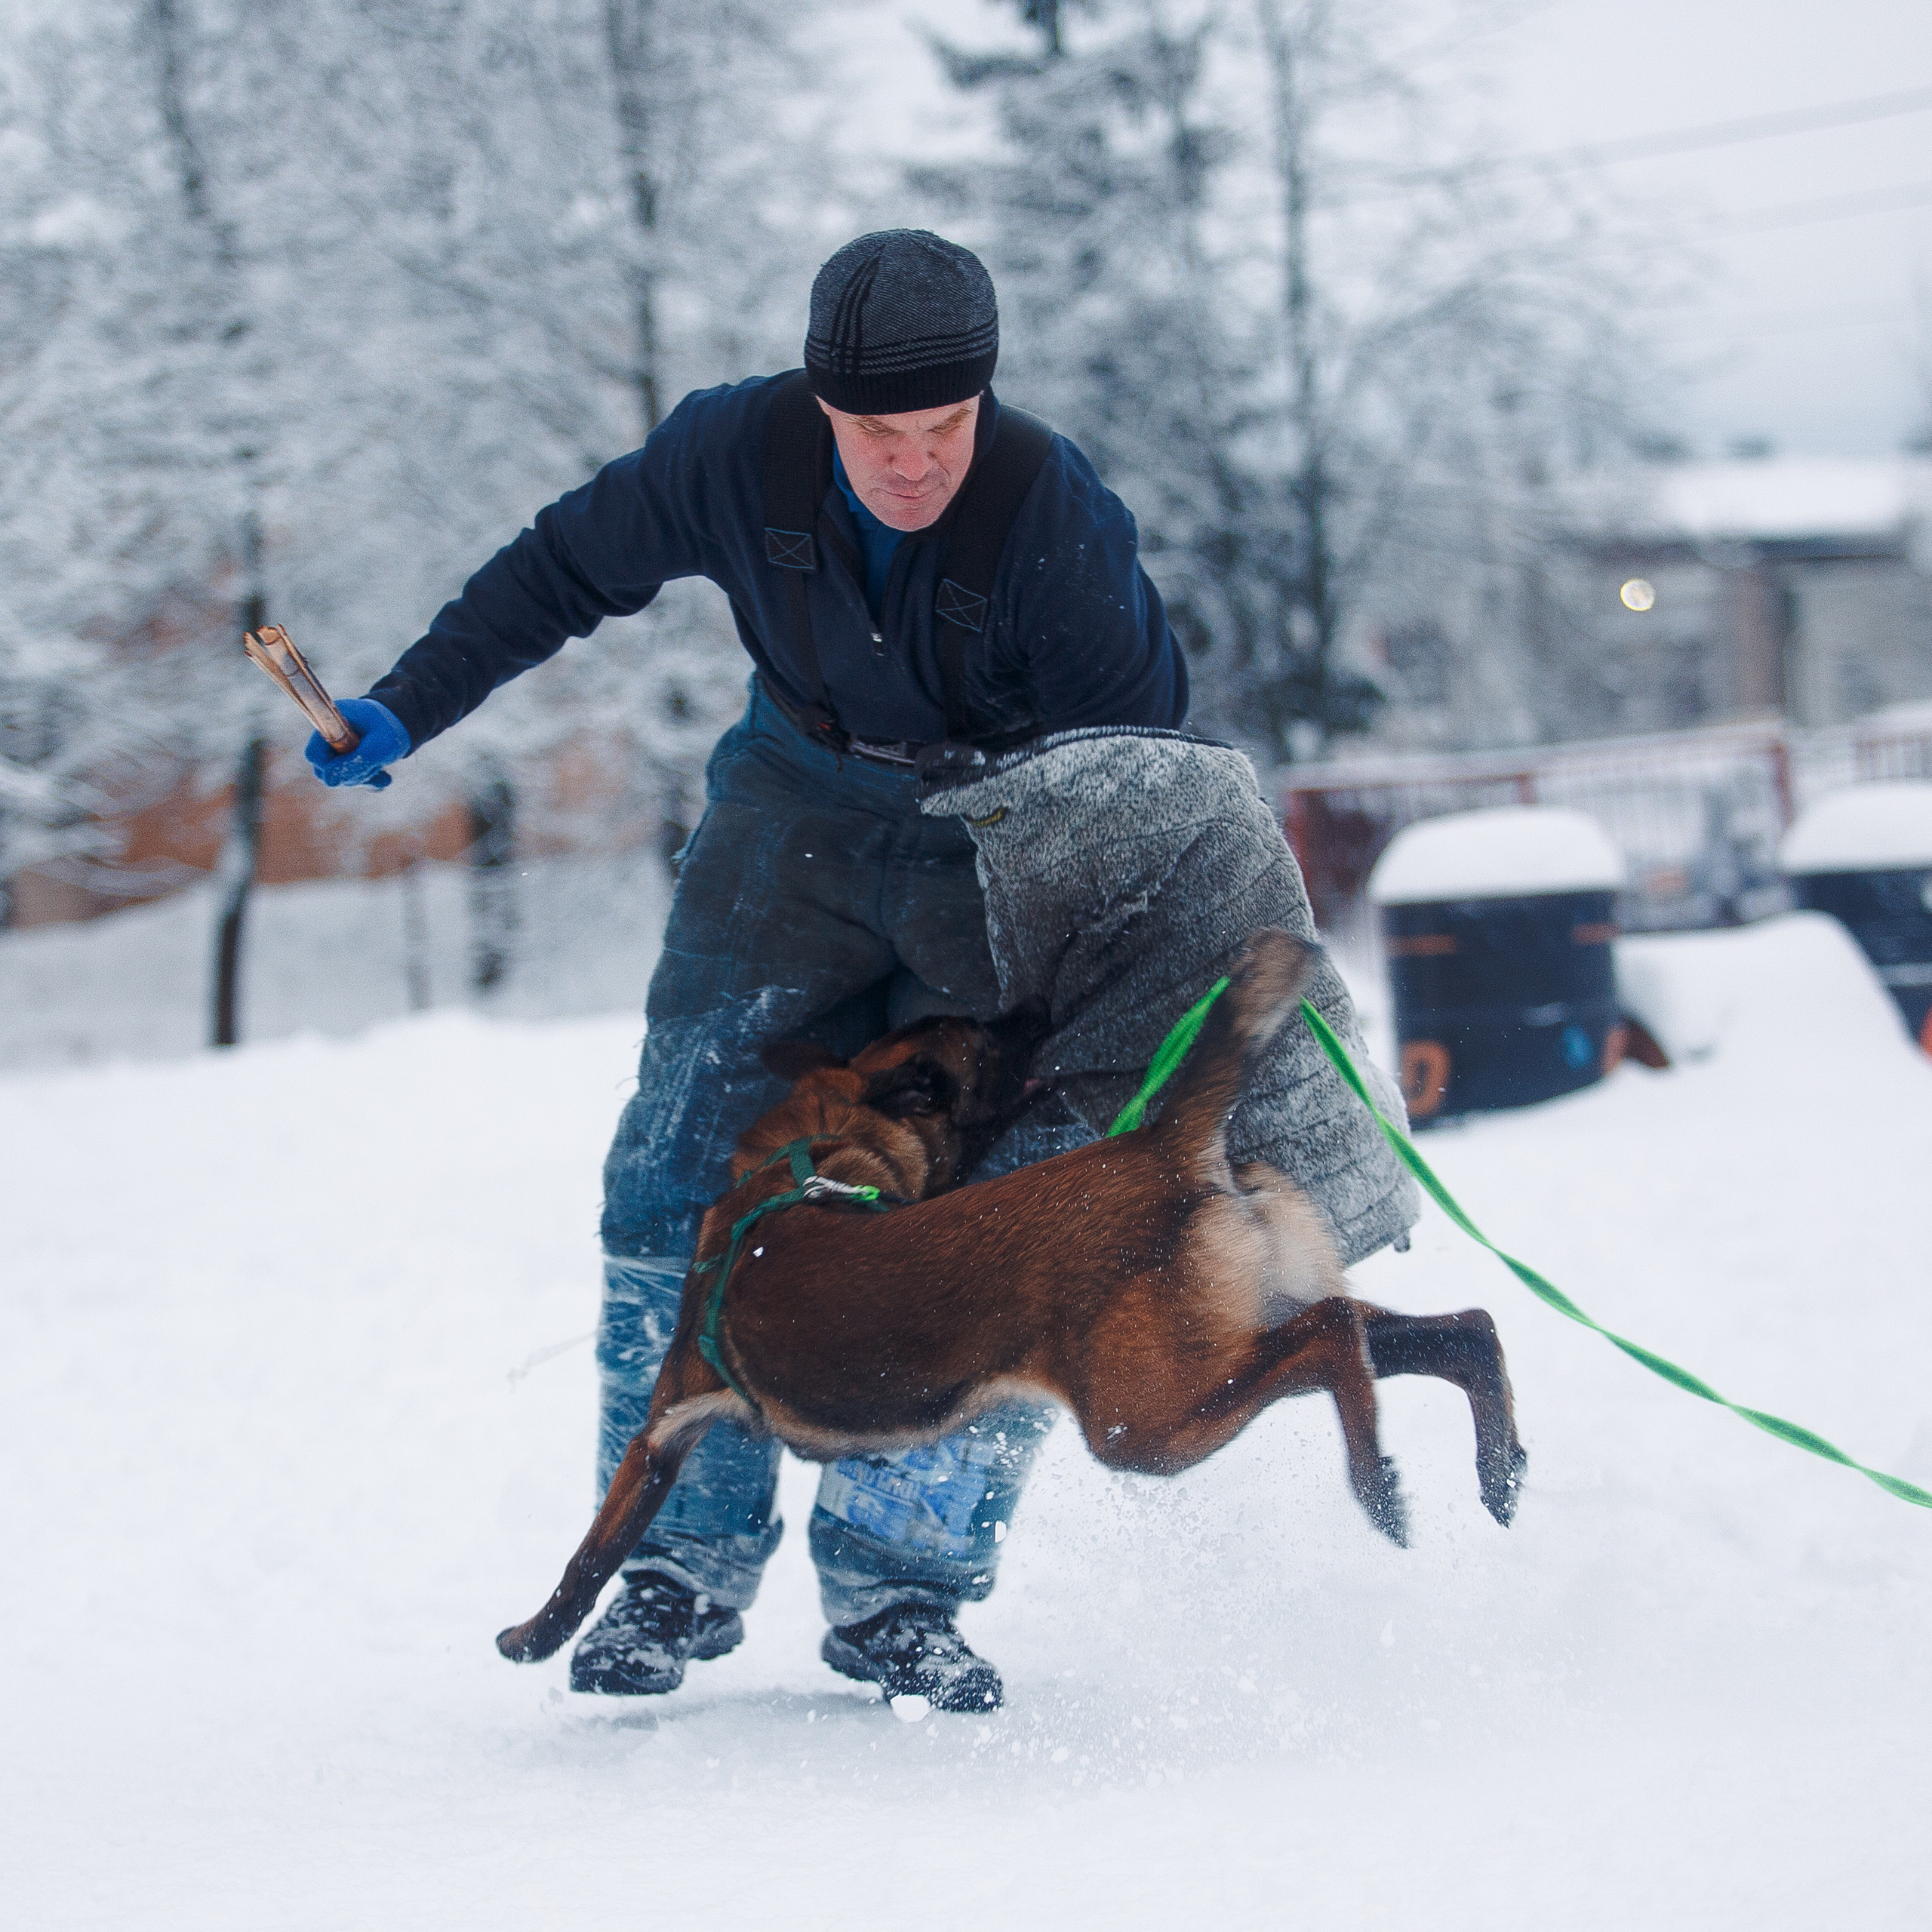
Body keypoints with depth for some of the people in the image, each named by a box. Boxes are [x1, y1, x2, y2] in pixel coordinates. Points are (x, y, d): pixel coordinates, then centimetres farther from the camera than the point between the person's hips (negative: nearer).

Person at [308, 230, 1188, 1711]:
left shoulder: (1057, 515, -26)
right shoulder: (739, 454, -18)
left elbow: (1138, 758, -16)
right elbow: (567, 569, 0)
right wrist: (407, 709, 0)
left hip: (1008, 840, -2)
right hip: (802, 807, 2)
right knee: (690, 1175, -5)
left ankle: (896, 1586, 1)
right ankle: (688, 1559, 7)